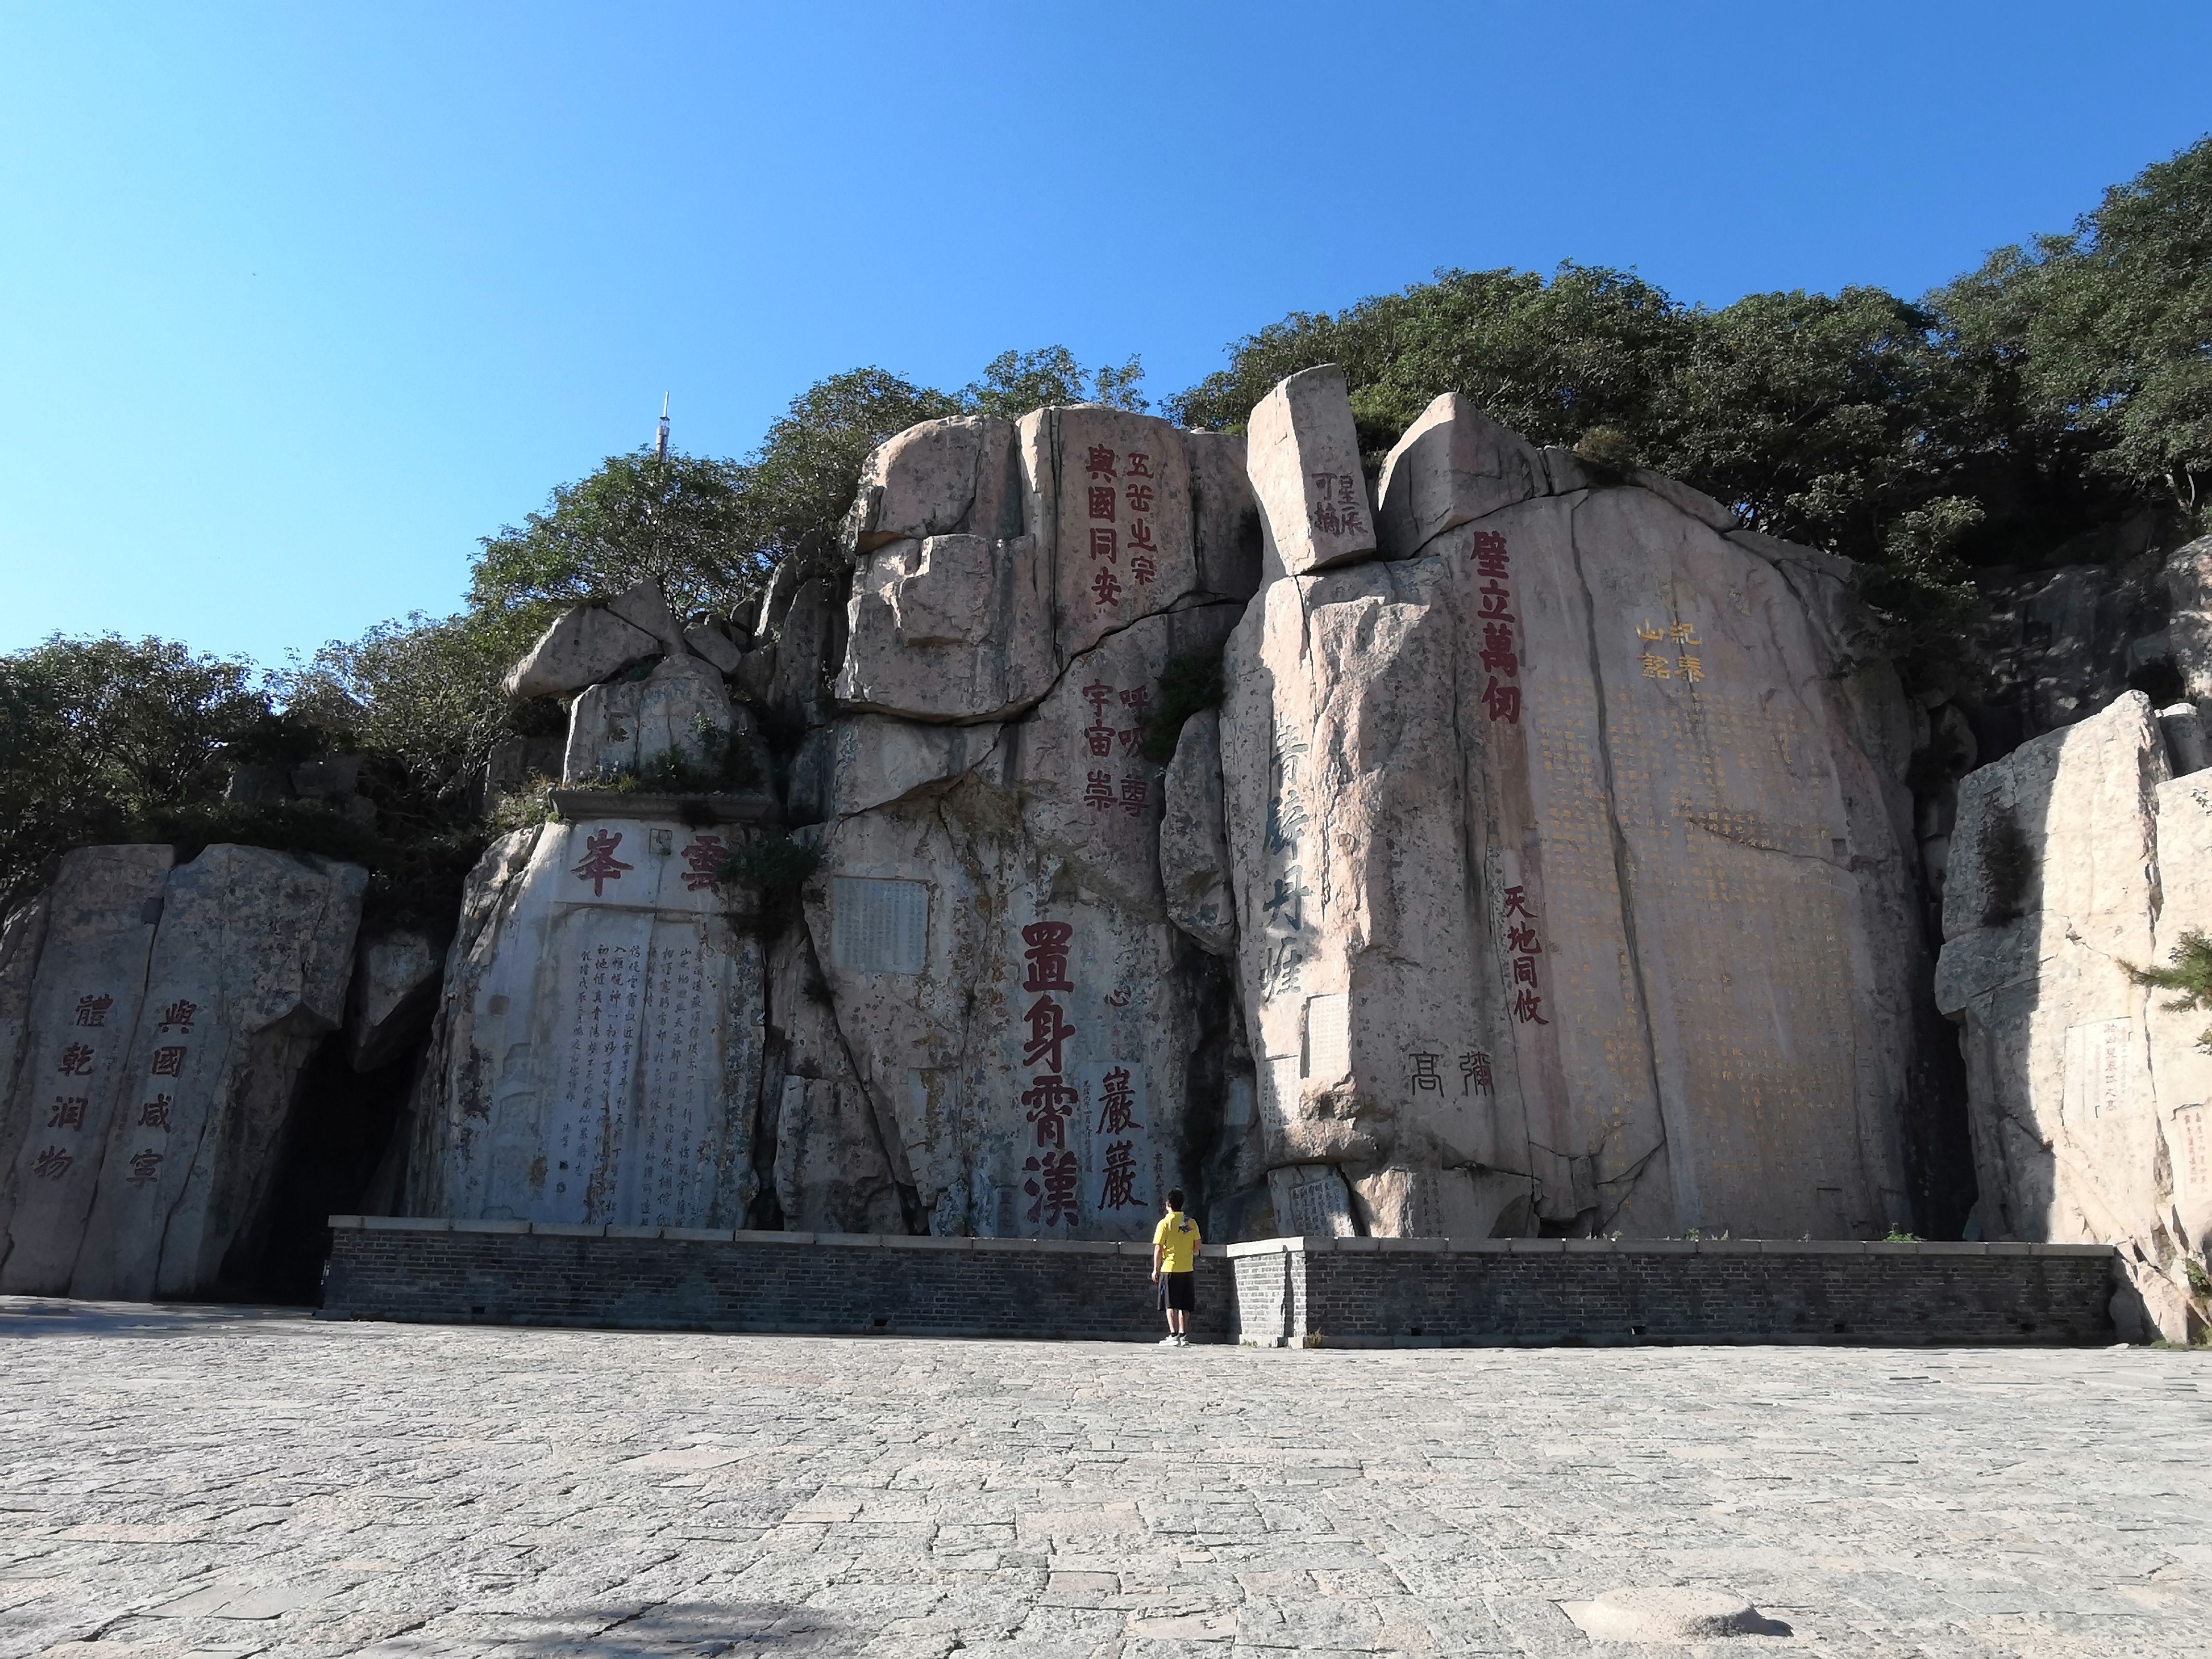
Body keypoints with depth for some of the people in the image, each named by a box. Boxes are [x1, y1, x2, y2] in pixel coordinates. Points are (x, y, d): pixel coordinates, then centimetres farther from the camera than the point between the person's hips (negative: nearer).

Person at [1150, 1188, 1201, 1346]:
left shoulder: (1165, 1223, -6)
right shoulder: (1191, 1223, 4)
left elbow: (1158, 1248, -7)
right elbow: (1197, 1247, 6)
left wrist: (1156, 1269, 0)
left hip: (1170, 1269, -4)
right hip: (1188, 1269, 4)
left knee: (1171, 1305, 0)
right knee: (1184, 1306, 10)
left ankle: (1173, 1336, -7)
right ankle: (1184, 1336, 8)